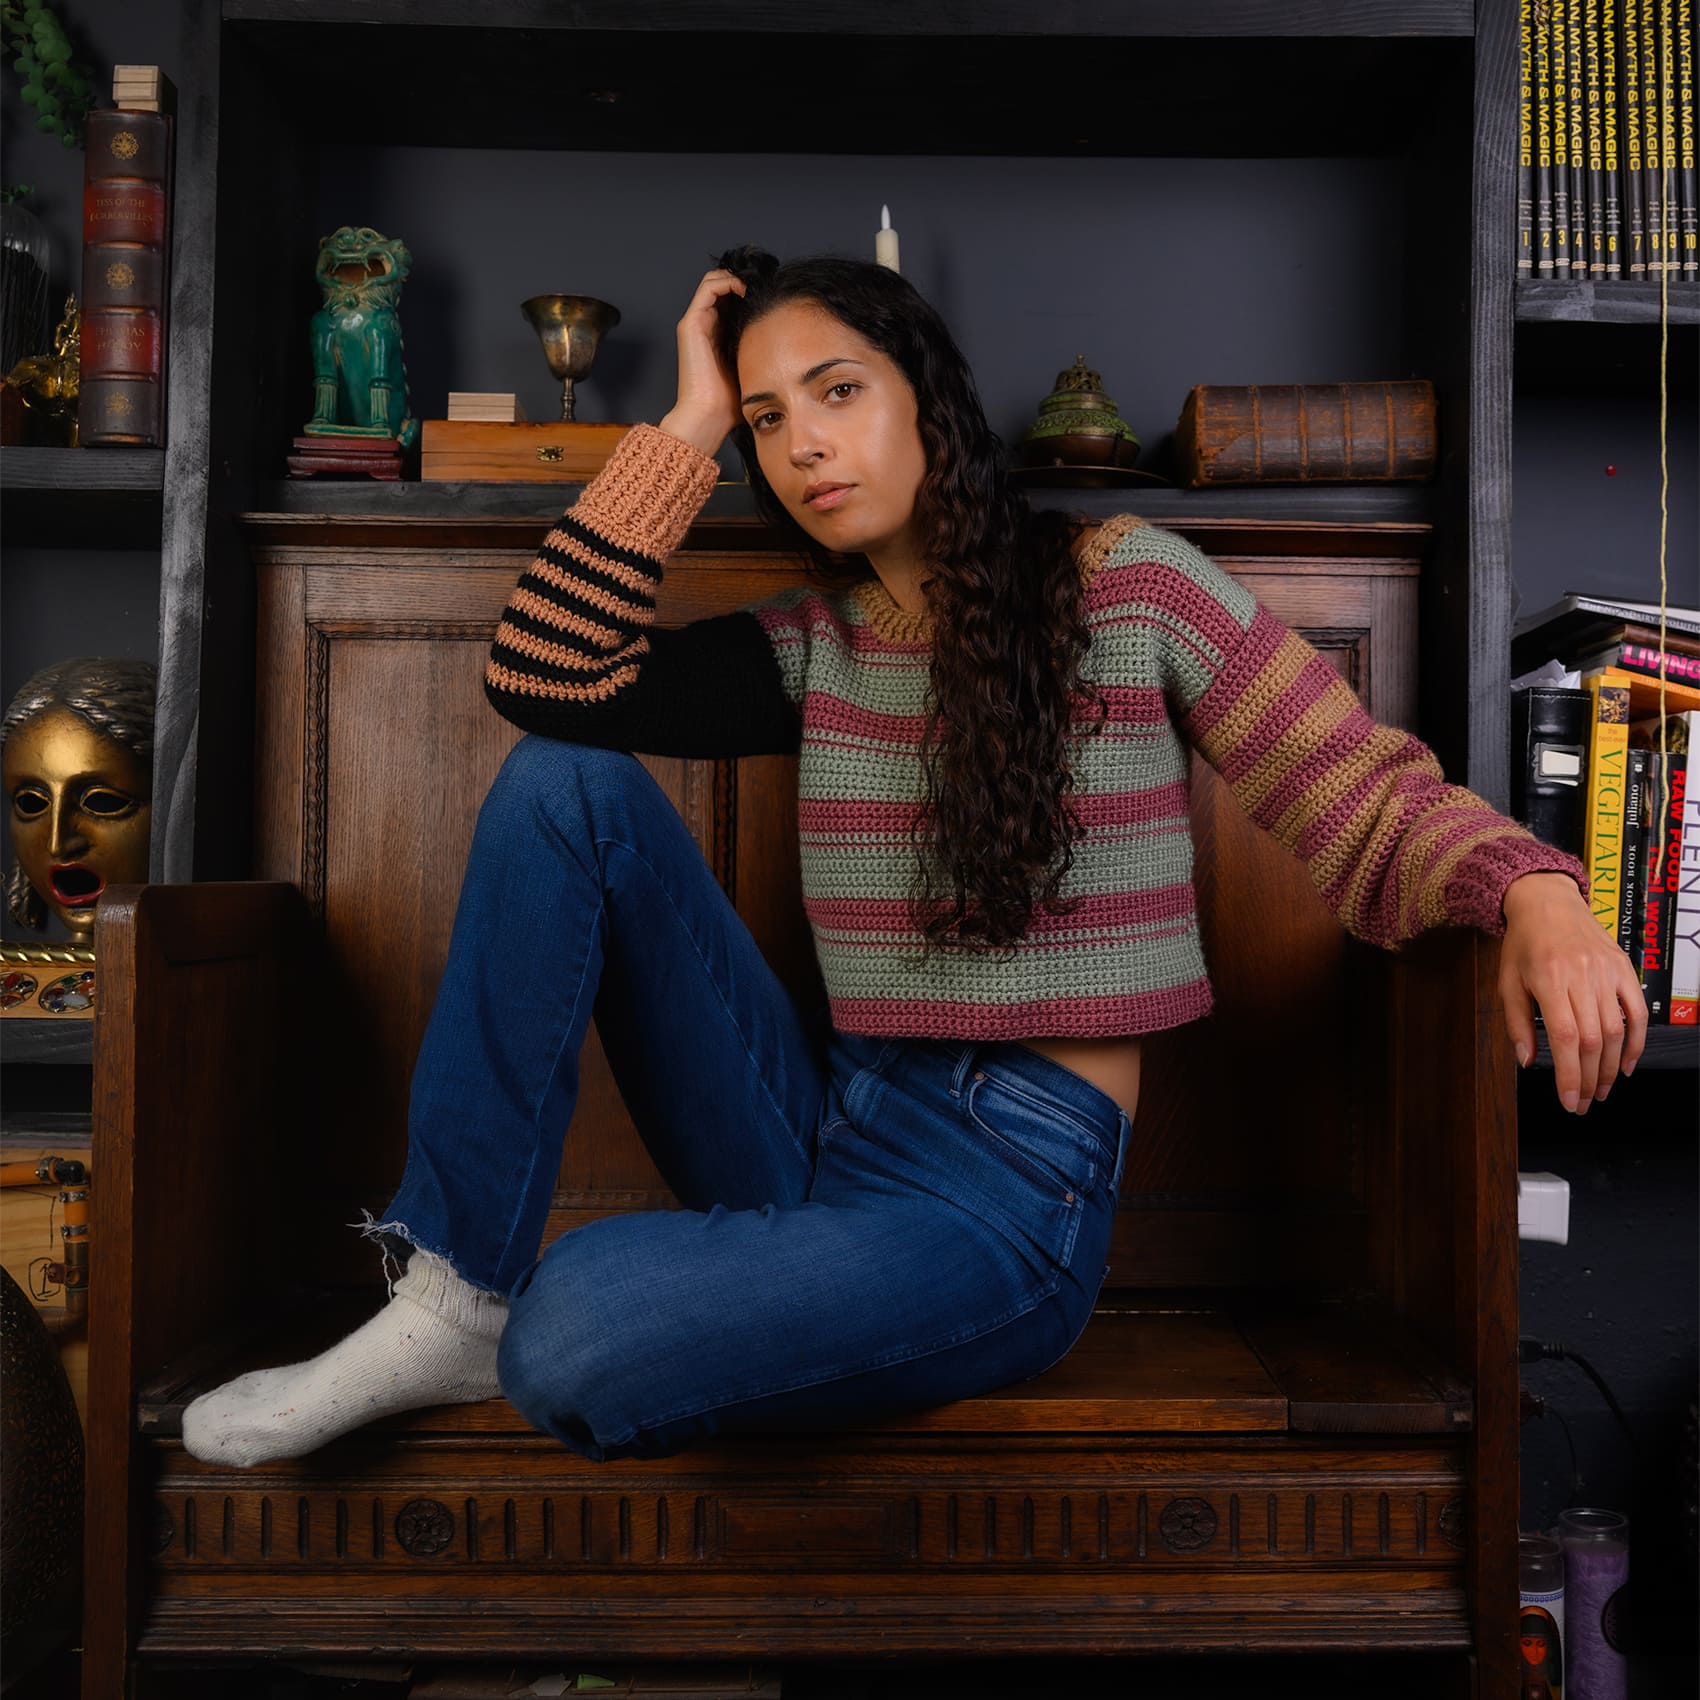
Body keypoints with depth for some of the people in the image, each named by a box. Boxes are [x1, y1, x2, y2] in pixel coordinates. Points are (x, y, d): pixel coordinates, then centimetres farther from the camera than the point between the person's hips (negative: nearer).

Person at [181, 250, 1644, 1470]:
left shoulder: (1125, 583, 0)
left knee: (572, 1341, -29)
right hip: (817, 1132, 5)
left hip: (1013, 1194, -5)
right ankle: (455, 1299, -12)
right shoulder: (813, 646, 10)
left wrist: (1534, 893, -23)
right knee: (566, 785, -12)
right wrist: (689, 424, 0)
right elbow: (541, 677, -3)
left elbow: (1372, 809, -3)